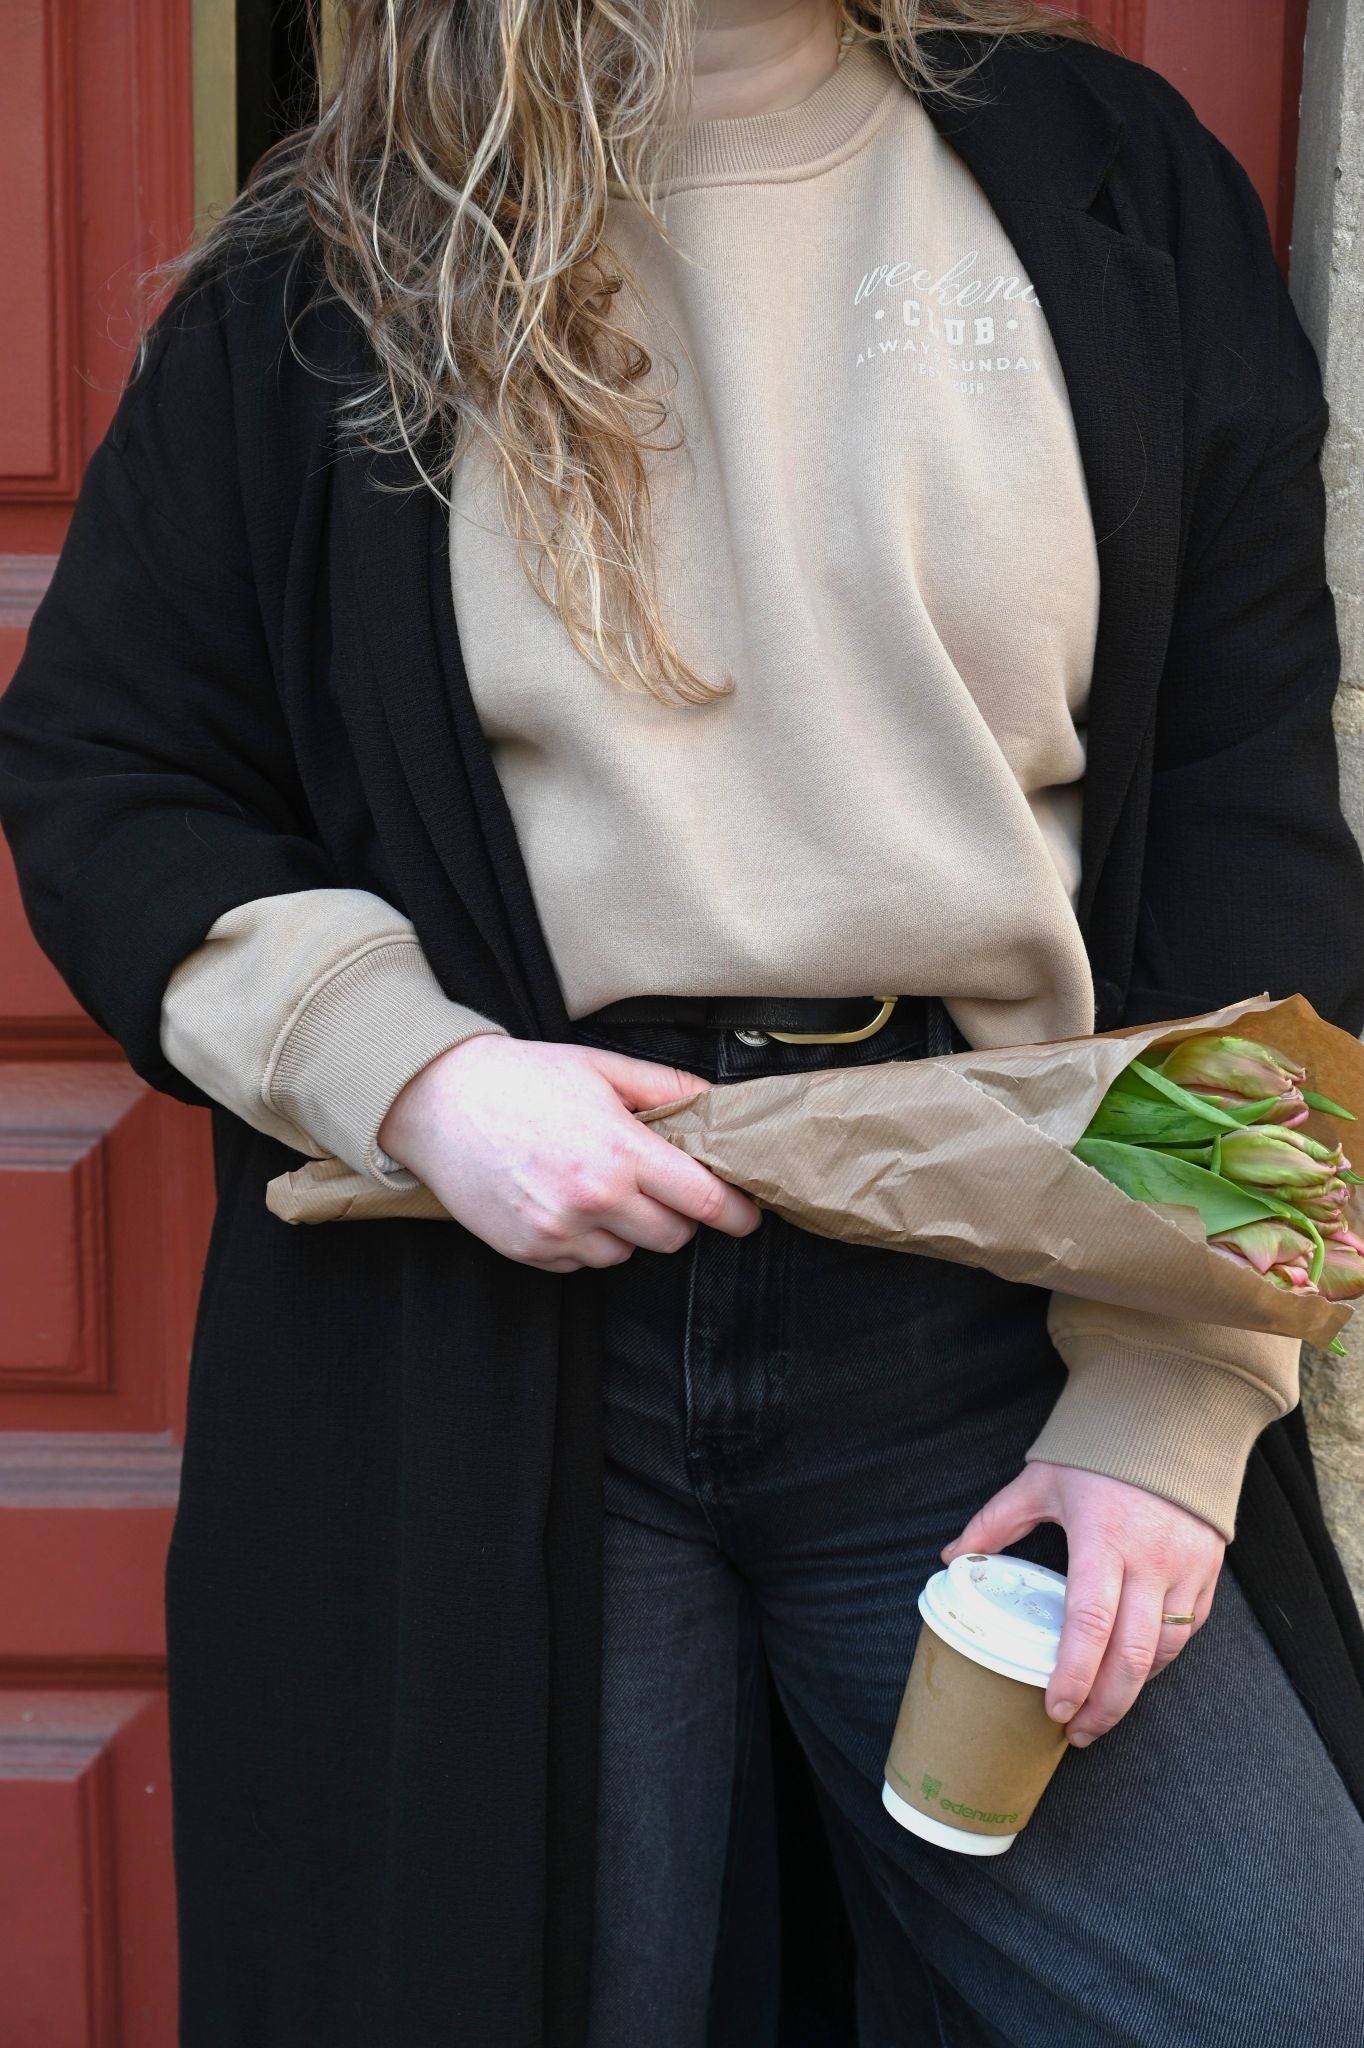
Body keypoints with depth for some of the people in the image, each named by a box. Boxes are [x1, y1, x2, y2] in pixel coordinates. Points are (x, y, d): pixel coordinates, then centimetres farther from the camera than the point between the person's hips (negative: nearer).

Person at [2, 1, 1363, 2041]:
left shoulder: (1111, 185, 7)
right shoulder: (337, 273, 6)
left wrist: (1173, 1392, -5)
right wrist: (406, 1070, -11)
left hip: (992, 1311, 1)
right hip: (484, 1332, 0)